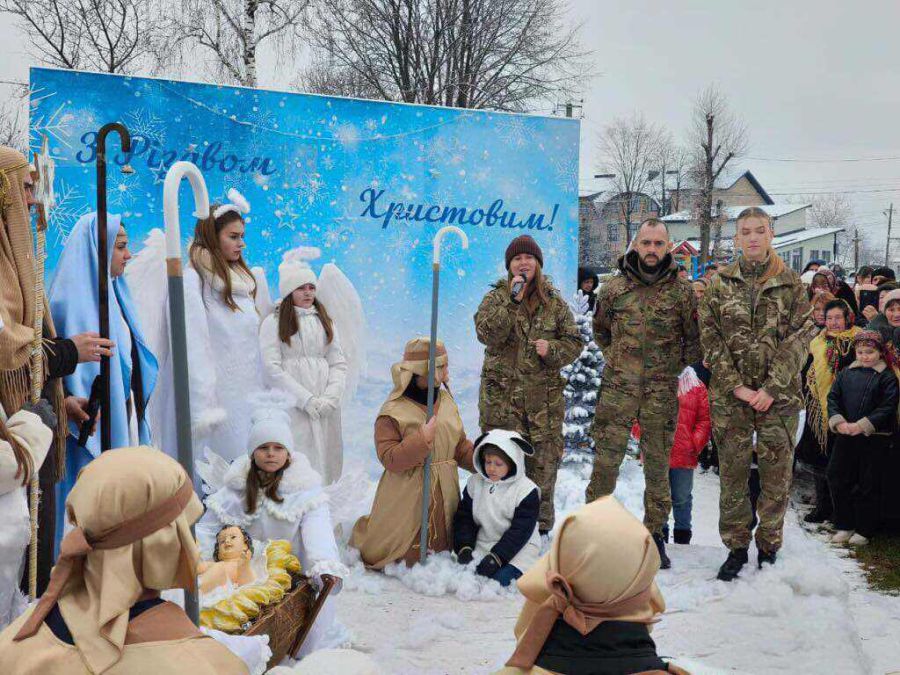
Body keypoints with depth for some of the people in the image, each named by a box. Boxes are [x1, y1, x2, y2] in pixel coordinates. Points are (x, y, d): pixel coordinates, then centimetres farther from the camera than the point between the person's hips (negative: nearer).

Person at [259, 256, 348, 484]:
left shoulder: (325, 321, 16)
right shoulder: (273, 322, 2)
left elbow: (339, 364, 9)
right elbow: (272, 368, -7)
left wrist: (330, 398, -8)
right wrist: (306, 399, -12)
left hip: (326, 404, 4)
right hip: (291, 404, -4)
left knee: (326, 460, 1)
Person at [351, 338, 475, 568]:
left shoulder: (446, 401, 5)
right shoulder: (393, 411, -16)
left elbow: (461, 447, 11)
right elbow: (389, 458, -21)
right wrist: (422, 439, -28)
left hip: (443, 496, 6)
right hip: (407, 496, -6)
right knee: (403, 561, 4)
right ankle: (362, 531, 33)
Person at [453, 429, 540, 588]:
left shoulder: (526, 491, -11)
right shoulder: (475, 483, 4)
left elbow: (520, 531, -15)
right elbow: (463, 518, 5)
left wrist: (496, 557, -23)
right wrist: (464, 548, -11)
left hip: (518, 549, -3)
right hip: (482, 545, 4)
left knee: (500, 579, -26)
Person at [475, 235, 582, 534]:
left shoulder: (554, 302, 9)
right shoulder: (496, 297, 4)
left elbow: (574, 341, 11)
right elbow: (486, 333, -13)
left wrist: (552, 350, -9)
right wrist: (512, 301, -20)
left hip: (544, 397, 2)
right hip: (501, 395, -2)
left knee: (543, 462, 6)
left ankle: (541, 523, 19)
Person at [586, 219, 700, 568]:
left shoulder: (682, 291, 2)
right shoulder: (614, 287, 4)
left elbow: (694, 339, 9)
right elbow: (600, 330, 18)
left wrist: (677, 368, 4)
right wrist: (617, 359, 11)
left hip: (662, 392, 0)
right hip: (617, 387, 0)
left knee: (658, 463, 7)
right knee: (606, 458, -1)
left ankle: (655, 534, 20)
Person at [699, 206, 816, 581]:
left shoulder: (791, 283, 3)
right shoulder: (720, 284, 5)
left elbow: (799, 338, -3)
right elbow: (710, 340, 0)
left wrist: (771, 388, -12)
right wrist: (736, 386, -9)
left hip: (779, 395, 0)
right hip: (730, 395, 1)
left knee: (777, 475, 4)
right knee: (732, 475, 5)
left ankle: (769, 547, 19)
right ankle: (736, 546, 18)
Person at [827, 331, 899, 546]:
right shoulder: (846, 373, 9)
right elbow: (833, 398, 6)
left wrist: (861, 426, -19)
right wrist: (838, 422, -12)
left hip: (874, 439, -4)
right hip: (845, 436, 4)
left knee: (867, 485, 3)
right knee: (838, 479, 6)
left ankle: (864, 530, 15)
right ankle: (844, 526, 19)